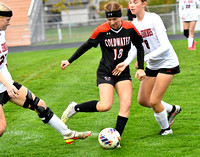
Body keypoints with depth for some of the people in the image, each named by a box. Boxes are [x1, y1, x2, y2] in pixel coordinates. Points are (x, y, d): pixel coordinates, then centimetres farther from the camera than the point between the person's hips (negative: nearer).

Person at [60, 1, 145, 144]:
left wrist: (141, 68, 0)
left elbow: (139, 47, 6)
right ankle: (74, 108, 3)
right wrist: (70, 61, 5)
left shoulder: (130, 28, -8)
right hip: (105, 72, -3)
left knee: (126, 104, -13)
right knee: (105, 106, -18)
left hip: (123, 73, 3)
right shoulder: (101, 30, -13)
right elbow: (87, 46, 1)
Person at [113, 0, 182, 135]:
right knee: (143, 100, 9)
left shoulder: (153, 19, -20)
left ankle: (166, 128, 16)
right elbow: (134, 49, 2)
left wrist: (145, 58, -30)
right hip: (152, 65, 7)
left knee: (154, 101, -10)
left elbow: (165, 46, -25)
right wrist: (125, 63, -16)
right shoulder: (134, 24, 0)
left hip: (167, 62, -7)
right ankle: (172, 109, 32)